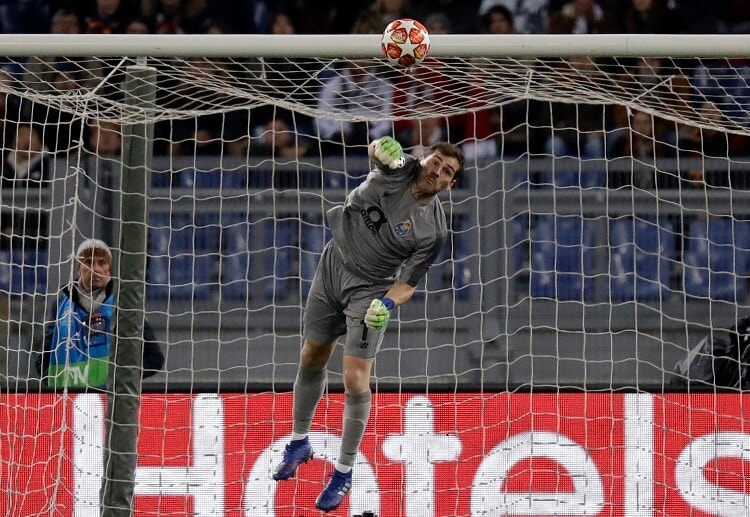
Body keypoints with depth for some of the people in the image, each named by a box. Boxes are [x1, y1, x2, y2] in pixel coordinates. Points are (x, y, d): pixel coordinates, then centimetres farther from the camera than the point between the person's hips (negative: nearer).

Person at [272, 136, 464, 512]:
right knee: (312, 358, 13)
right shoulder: (398, 170, -9)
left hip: (370, 291, -4)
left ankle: (343, 473, 4)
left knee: (355, 379, -11)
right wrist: (381, 149, -38)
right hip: (333, 265, 4)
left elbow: (409, 281, -13)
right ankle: (299, 443, 35)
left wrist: (387, 304, -31)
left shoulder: (433, 230, -16)